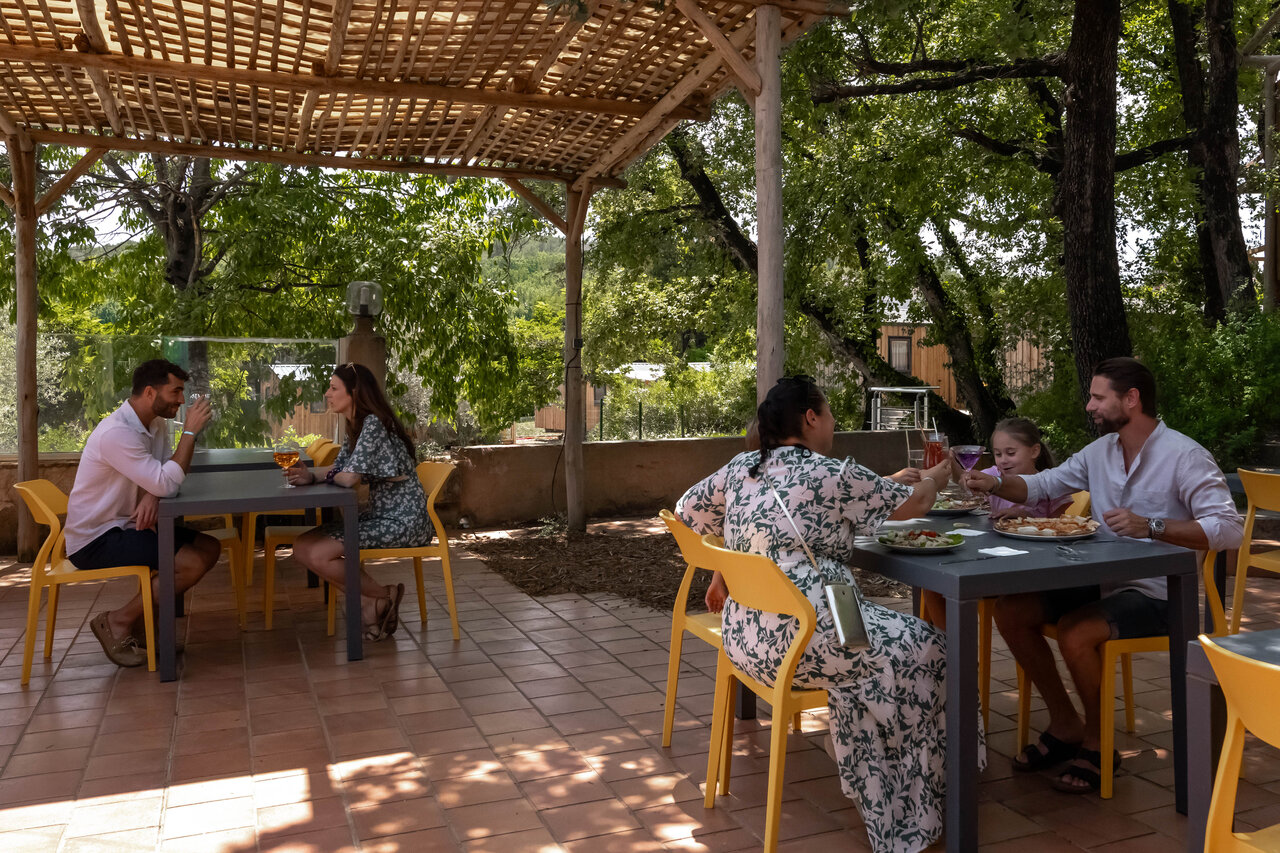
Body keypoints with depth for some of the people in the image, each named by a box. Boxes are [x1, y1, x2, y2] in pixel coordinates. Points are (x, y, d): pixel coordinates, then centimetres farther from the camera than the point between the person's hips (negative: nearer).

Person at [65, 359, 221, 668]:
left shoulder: (155, 424, 6)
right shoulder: (116, 433, -25)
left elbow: (161, 479, 4)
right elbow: (167, 484, -29)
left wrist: (152, 496, -20)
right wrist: (190, 431, -25)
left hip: (126, 526, 10)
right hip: (95, 539, -9)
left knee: (210, 548, 2)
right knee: (192, 564, -22)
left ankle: (145, 620, 10)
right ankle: (118, 622, -3)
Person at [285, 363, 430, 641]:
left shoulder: (373, 423, -18)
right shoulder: (356, 426, 14)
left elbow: (349, 478, -23)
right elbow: (337, 468, 11)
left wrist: (327, 476, 0)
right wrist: (309, 475, -10)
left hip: (403, 521, -10)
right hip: (380, 514, 10)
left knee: (318, 555, -18)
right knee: (302, 547, 0)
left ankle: (383, 596, 2)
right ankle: (371, 604, 3)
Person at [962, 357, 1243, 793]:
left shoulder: (1184, 456, -14)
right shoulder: (1100, 451, 8)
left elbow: (1228, 528, -22)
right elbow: (1043, 484, 16)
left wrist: (1151, 527, -31)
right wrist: (994, 483, -2)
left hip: (1158, 594, -7)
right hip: (1101, 581, 8)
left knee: (1074, 631, -31)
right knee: (1009, 610, -6)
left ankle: (1096, 744, -4)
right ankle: (1064, 724, 9)